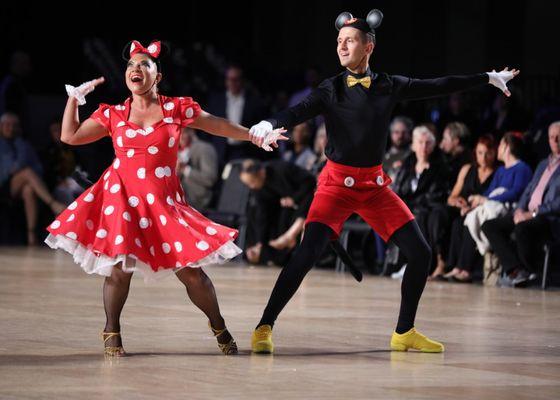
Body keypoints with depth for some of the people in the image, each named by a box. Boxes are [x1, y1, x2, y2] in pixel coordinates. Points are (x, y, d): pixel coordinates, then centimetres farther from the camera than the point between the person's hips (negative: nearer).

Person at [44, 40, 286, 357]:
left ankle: (219, 327, 18)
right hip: (122, 199, 0)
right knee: (120, 268, -11)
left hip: (164, 202, 0)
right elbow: (70, 135, 10)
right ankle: (112, 332, 10)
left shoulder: (177, 108, 3)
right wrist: (75, 96, 10)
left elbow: (219, 126, 11)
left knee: (191, 270, -3)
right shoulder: (113, 115, 7)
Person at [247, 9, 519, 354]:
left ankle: (404, 332, 15)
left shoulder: (389, 86, 2)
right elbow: (299, 112, -22)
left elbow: (437, 86, 11)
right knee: (308, 253, -20)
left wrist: (488, 78, 18)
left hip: (375, 184, 4)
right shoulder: (332, 90, -7)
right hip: (338, 183, -4)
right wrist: (269, 125, -44)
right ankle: (265, 327, -13)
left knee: (420, 252, -1)